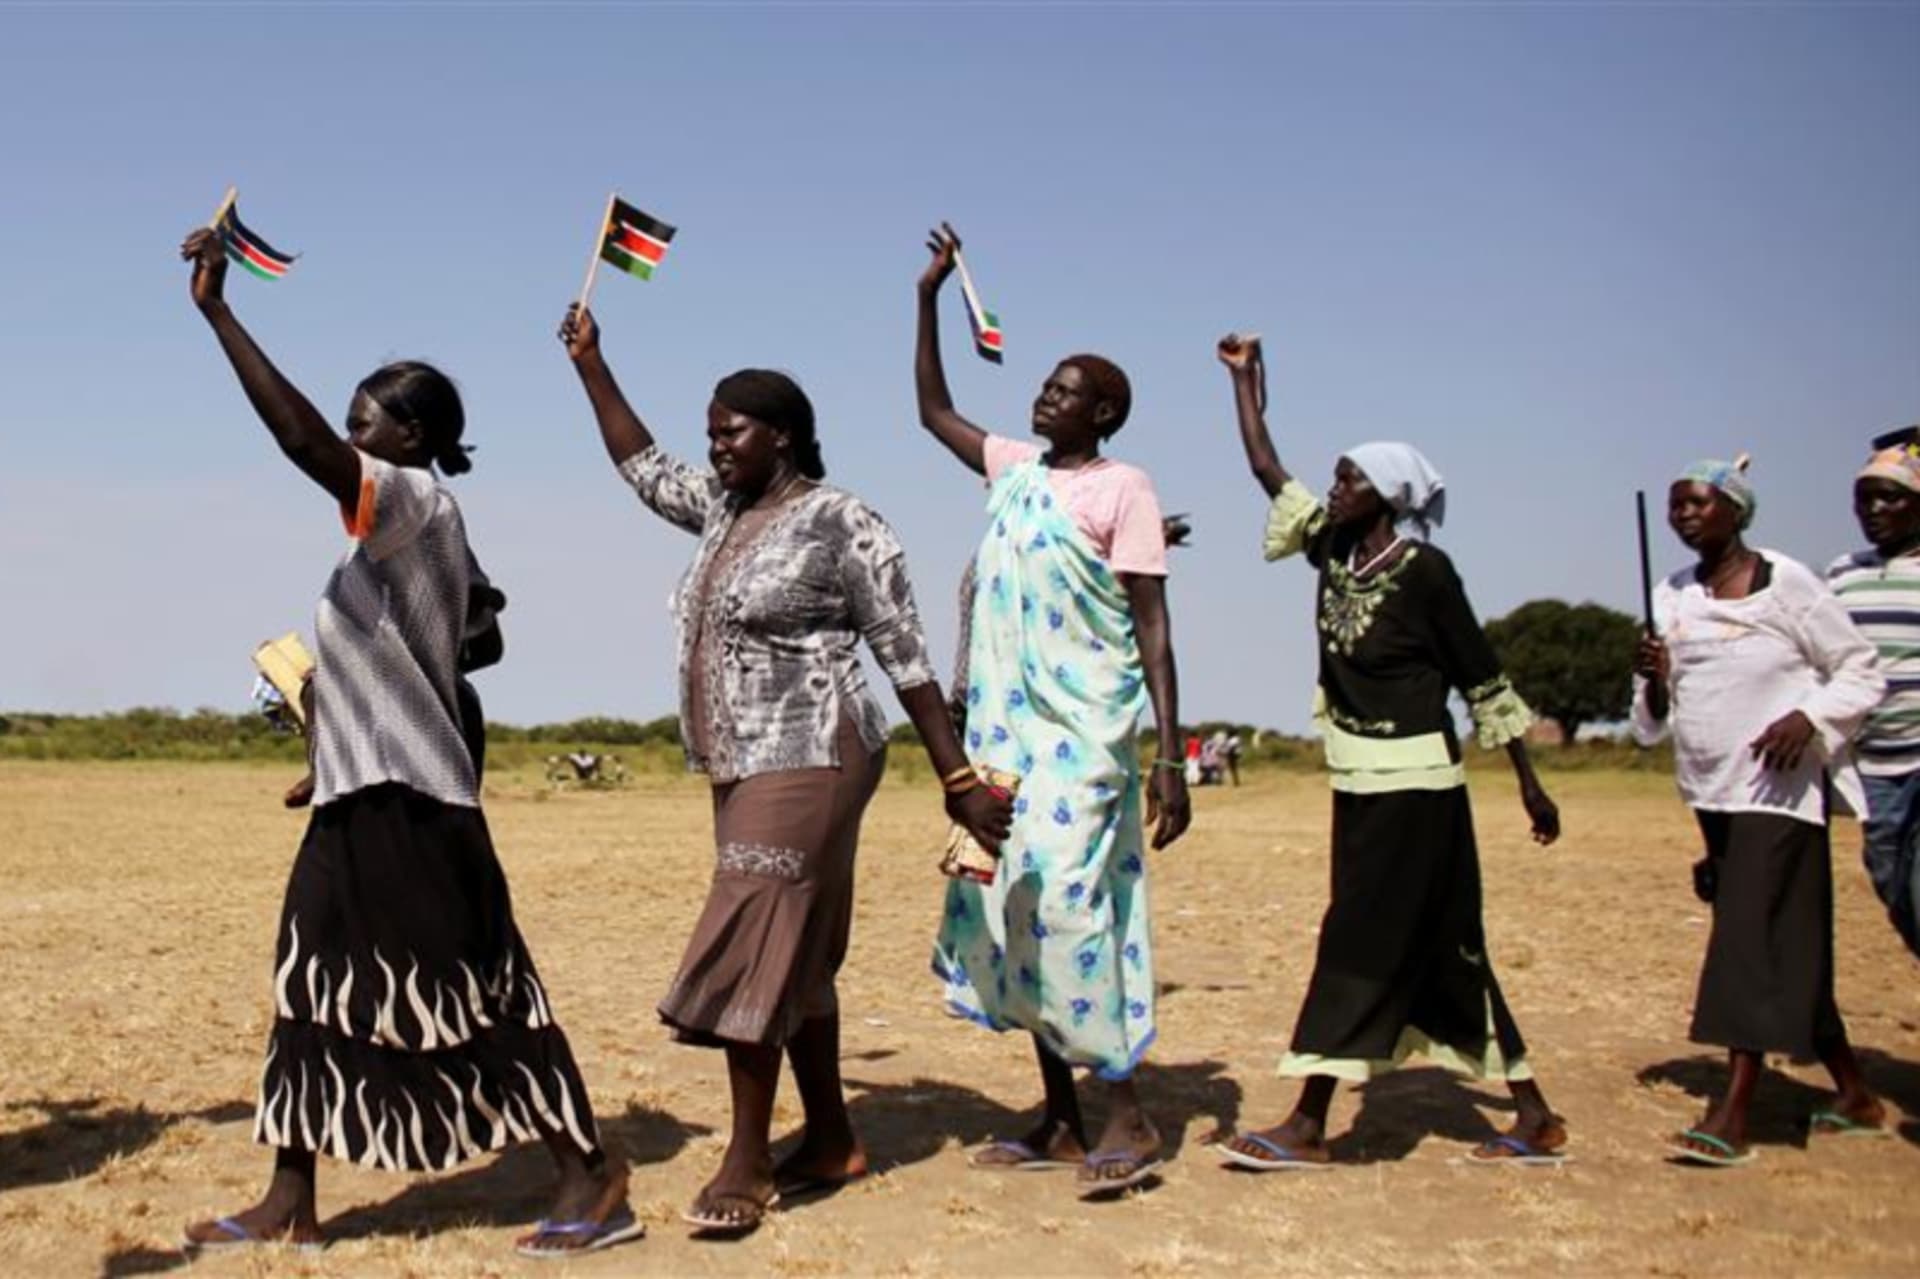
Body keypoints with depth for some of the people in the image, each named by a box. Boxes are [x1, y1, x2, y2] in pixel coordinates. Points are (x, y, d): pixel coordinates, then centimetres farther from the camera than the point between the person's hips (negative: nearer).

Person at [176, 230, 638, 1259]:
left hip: (404, 799, -10)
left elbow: (302, 440, -28)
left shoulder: (420, 503, -12)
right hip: (363, 794, 10)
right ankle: (290, 1203, 22)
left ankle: (594, 1178, 4)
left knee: (471, 995, -5)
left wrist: (216, 311, -25)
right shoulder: (401, 527, 17)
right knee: (315, 990, 13)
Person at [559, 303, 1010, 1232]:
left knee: (752, 949, -11)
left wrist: (957, 780, -15)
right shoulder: (725, 509, 12)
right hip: (745, 765, 9)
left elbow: (907, 657, -13)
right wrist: (590, 363, 25)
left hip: (808, 760, -9)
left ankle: (747, 1163, -4)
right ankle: (831, 1140, 21)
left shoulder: (839, 523, -12)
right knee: (788, 955, 11)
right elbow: (642, 467, 28)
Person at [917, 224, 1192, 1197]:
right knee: (1013, 915, 7)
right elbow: (933, 411, 29)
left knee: (1066, 907, -13)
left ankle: (1128, 1115, -1)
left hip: (1081, 732, -7)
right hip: (1004, 729, 7)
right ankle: (1059, 1121, 15)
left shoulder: (1123, 489, -4)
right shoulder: (1012, 469, 15)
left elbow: (1153, 627, -8)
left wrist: (1170, 758, -14)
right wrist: (929, 300, 21)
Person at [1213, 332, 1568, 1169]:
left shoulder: (1425, 569, -10)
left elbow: (1484, 682, -7)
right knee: (1441, 951, 10)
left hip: (1412, 784, -8)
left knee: (1360, 945, -6)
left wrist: (1529, 784, -4)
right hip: (1359, 782, 8)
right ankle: (1534, 1118, 19)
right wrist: (1245, 377, 17)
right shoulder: (1334, 551, 8)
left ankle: (1308, 1127, -1)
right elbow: (1267, 470, 14)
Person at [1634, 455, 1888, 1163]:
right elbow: (1653, 721, 12)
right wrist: (1653, 682, -9)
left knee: (1755, 938, -13)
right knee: (1789, 946, 12)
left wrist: (1809, 718, -19)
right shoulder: (1670, 598, 9)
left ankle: (1732, 1113, -14)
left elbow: (1861, 671, -3)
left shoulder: (1785, 582, -7)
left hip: (1777, 790, -6)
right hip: (1709, 791, 6)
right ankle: (1853, 1092, 25)